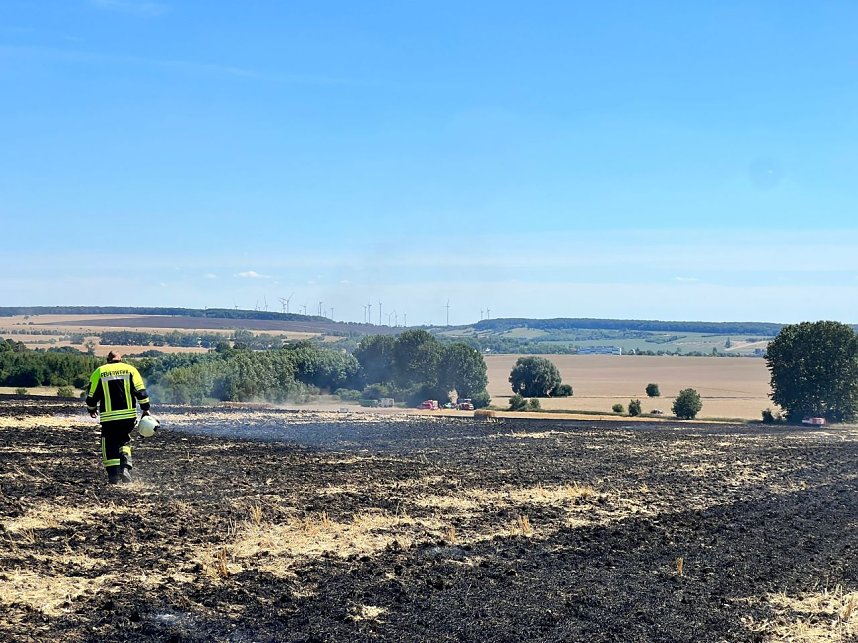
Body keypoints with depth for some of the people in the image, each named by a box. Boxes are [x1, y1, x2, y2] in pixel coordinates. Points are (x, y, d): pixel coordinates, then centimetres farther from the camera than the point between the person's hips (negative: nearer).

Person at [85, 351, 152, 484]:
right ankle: (125, 467, -2)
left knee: (110, 445, 7)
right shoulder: (130, 369, 7)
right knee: (124, 441, 18)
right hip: (128, 415, 1)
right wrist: (145, 409, 6)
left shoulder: (99, 372, 6)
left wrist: (92, 410, 26)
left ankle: (114, 476, -2)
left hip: (108, 417, -1)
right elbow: (141, 392, -1)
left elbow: (91, 396, 8)